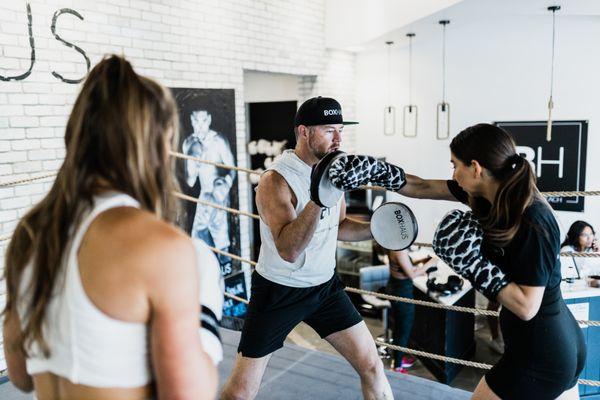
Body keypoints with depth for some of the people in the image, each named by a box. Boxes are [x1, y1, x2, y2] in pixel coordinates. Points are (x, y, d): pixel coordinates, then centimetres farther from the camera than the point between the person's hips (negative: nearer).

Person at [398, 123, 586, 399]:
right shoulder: (497, 193, -4)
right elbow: (423, 187, 3)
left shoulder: (532, 223, -27)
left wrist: (475, 264, -26)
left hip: (538, 356, -8)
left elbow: (526, 307, -25)